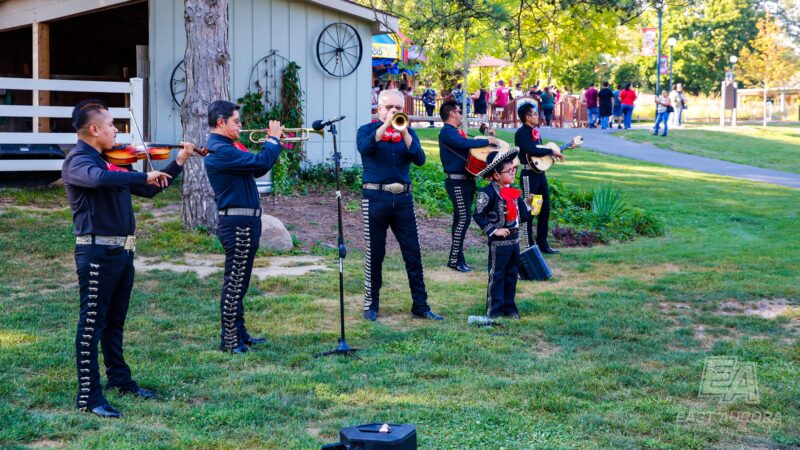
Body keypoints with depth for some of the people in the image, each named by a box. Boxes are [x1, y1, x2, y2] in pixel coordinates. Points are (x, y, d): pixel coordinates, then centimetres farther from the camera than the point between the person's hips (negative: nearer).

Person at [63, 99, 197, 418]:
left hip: (121, 251, 8)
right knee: (92, 322, -5)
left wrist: (179, 162, 20)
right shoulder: (77, 161, -12)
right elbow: (99, 179, -36)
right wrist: (144, 175, -28)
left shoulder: (112, 161, 14)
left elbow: (148, 190, 23)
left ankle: (119, 378, 34)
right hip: (97, 252, -8)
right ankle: (89, 396, -1)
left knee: (115, 320, 20)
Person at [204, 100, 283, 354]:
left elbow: (257, 169, 20)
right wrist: (274, 139, -8)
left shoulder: (225, 148, 17)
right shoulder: (220, 151, -17)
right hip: (238, 223, -11)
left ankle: (239, 333, 25)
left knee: (238, 282, 16)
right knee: (234, 282, -5)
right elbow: (261, 163, -24)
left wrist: (272, 143, 10)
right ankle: (229, 340, 1)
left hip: (244, 223, 11)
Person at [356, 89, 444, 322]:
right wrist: (386, 125, -24)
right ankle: (371, 305, 14)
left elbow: (420, 159, -6)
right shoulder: (367, 130, 4)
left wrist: (404, 132, -16)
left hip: (403, 198, 3)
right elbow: (364, 147, -19)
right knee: (374, 254, 3)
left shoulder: (407, 132, 11)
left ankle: (420, 306, 9)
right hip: (375, 197, -3)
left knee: (413, 254, 2)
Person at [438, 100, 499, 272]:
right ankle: (455, 259, -7)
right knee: (463, 218, -11)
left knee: (462, 219, 11)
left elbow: (466, 146, 23)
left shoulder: (456, 132, 19)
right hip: (457, 182, -10)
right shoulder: (447, 132, -13)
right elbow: (465, 144, -29)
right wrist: (487, 141, -20)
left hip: (466, 180, 10)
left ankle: (458, 258, 15)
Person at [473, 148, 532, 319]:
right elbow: (479, 216, -16)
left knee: (512, 274, 13)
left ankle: (509, 307, 24)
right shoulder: (488, 193, -14)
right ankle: (494, 311, 8)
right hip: (499, 242, -7)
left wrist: (530, 207, -4)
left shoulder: (514, 192, 9)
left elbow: (522, 216, 14)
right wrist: (494, 230, -18)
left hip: (514, 239, 7)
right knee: (497, 275, 0)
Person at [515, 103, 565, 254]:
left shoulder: (535, 132, 15)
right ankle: (529, 246, 2)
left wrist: (554, 154, 7)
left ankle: (542, 243, 20)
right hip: (529, 175, -9)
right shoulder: (521, 133, -13)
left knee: (545, 209, 12)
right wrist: (552, 151, -22)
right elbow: (531, 150, -28)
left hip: (540, 173, 9)